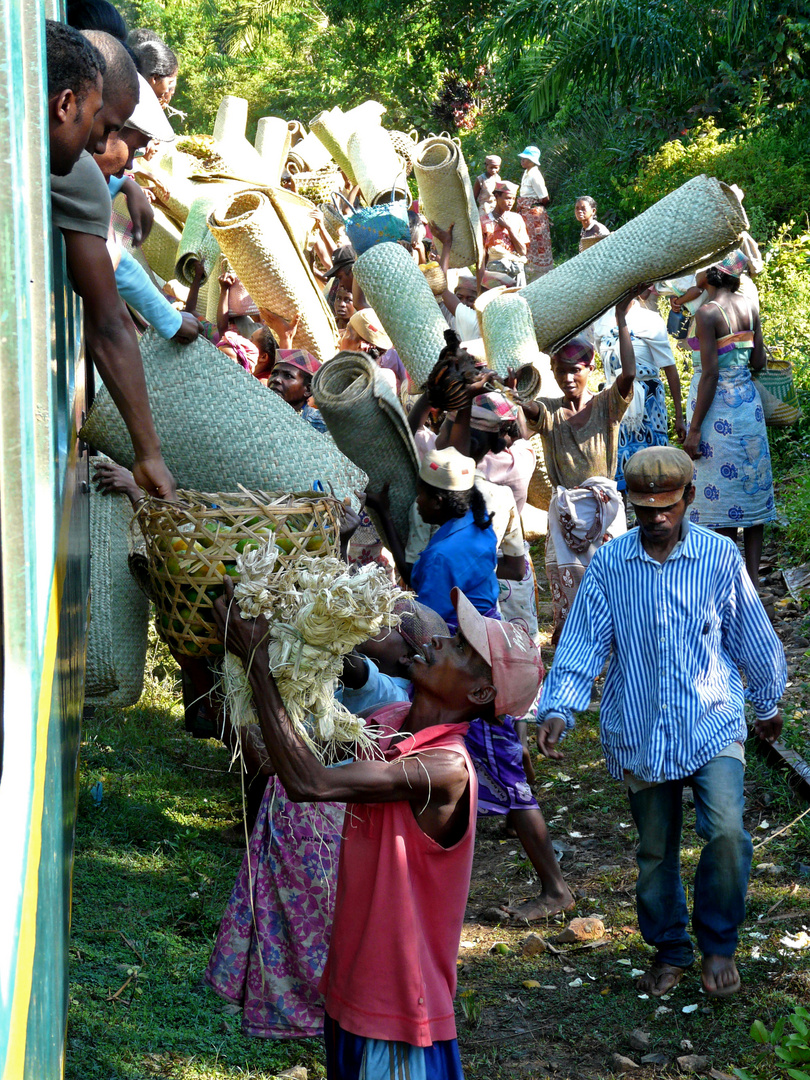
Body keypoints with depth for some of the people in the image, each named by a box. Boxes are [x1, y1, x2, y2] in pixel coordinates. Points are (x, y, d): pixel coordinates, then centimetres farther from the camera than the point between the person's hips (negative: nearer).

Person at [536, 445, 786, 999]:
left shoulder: (720, 556, -4)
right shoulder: (609, 564, -2)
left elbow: (752, 636, 8)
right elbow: (583, 642, -3)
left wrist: (768, 703, 18)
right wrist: (558, 709, -17)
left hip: (713, 720, -2)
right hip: (640, 730, 2)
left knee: (727, 832, -20)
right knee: (656, 850, 13)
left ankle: (719, 942, 5)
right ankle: (670, 949, 35)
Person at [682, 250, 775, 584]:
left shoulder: (707, 313, -17)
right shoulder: (750, 307, 2)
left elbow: (710, 373, -18)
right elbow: (758, 362, 5)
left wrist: (694, 429, -15)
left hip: (717, 409, -6)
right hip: (748, 403, 7)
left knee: (722, 493, 1)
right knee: (752, 486, 12)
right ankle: (753, 577, 17)